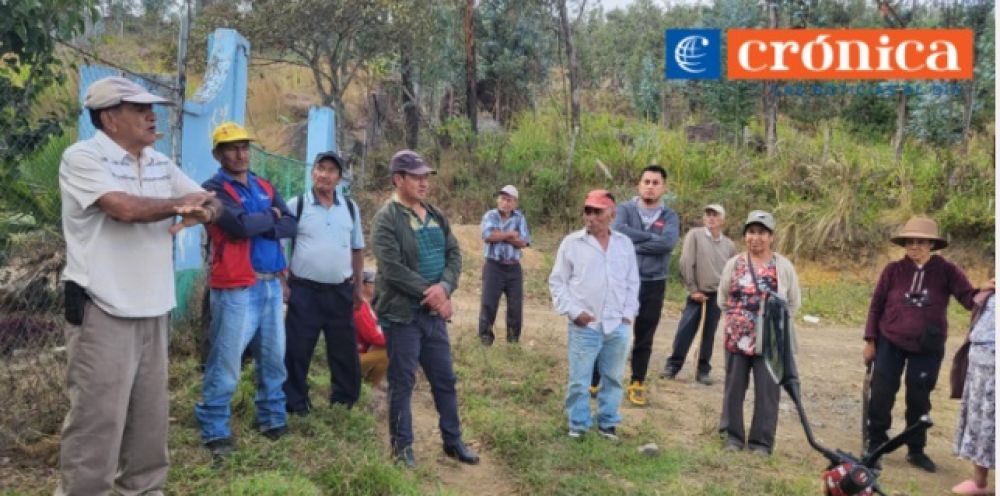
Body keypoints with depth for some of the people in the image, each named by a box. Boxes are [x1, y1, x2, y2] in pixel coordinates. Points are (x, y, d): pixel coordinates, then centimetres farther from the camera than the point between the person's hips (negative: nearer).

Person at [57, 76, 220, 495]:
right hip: (103, 311, -7)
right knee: (97, 419, -1)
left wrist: (200, 212, -13)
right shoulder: (82, 157, -10)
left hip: (153, 309, 7)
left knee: (150, 414, 15)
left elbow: (213, 203, 12)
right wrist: (182, 203, -8)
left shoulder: (161, 163, 11)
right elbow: (126, 208, -25)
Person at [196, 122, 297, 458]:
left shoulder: (265, 187, 16)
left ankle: (273, 419, 28)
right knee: (225, 364, -3)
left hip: (271, 285, 7)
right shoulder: (215, 188, -6)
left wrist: (261, 225, -12)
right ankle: (215, 432, 8)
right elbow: (241, 225, -21)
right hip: (235, 289, -7)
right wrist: (271, 217, -4)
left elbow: (291, 226, 5)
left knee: (273, 358, 14)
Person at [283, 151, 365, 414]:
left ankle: (345, 403, 27)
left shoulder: (350, 208, 7)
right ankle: (296, 406, 18)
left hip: (341, 292, 3)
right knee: (297, 352, 4)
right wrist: (283, 283, -7)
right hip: (304, 292, -3)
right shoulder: (296, 205, -3)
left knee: (345, 351, 11)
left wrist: (358, 287, 11)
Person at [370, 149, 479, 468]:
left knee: (445, 379, 14)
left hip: (434, 311, 7)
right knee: (402, 383, 4)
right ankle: (402, 446, 18)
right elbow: (392, 268, -20)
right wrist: (429, 292, -18)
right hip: (402, 313, -7)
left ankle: (453, 441, 28)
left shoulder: (437, 216, 11)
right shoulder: (386, 218, -12)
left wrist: (444, 287, -13)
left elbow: (454, 255, 6)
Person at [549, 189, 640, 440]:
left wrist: (628, 314, 4)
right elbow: (557, 281, 0)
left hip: (618, 326, 3)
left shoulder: (625, 243, 7)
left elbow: (633, 282, 13)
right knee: (579, 380, 4)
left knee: (613, 378, 14)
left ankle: (607, 423, 29)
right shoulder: (572, 242, -2)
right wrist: (573, 311, -9)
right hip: (584, 326, -3)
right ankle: (578, 426, 20)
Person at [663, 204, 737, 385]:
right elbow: (686, 263, -8)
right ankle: (673, 365, 11)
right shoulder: (695, 235, -4)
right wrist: (693, 289, -9)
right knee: (684, 331, -3)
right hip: (697, 293, -2)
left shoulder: (729, 245, 5)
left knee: (709, 335, 8)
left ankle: (703, 370, 18)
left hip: (717, 295, 2)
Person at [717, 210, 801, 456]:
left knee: (767, 391, 3)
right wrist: (738, 317, 4)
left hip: (771, 340, -1)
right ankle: (732, 436, 22)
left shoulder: (784, 266, -1)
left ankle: (762, 441, 14)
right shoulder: (734, 264, 4)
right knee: (734, 387, 9)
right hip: (738, 337, 2)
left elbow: (794, 302, 7)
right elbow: (723, 299, 11)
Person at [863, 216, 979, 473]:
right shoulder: (893, 270, -6)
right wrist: (870, 340, -2)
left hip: (928, 349, 0)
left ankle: (916, 450, 26)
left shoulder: (946, 270, -6)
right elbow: (876, 305, -1)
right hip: (890, 343, 0)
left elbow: (969, 298, -14)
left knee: (919, 399, 10)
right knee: (881, 396, 4)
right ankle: (875, 444, 23)